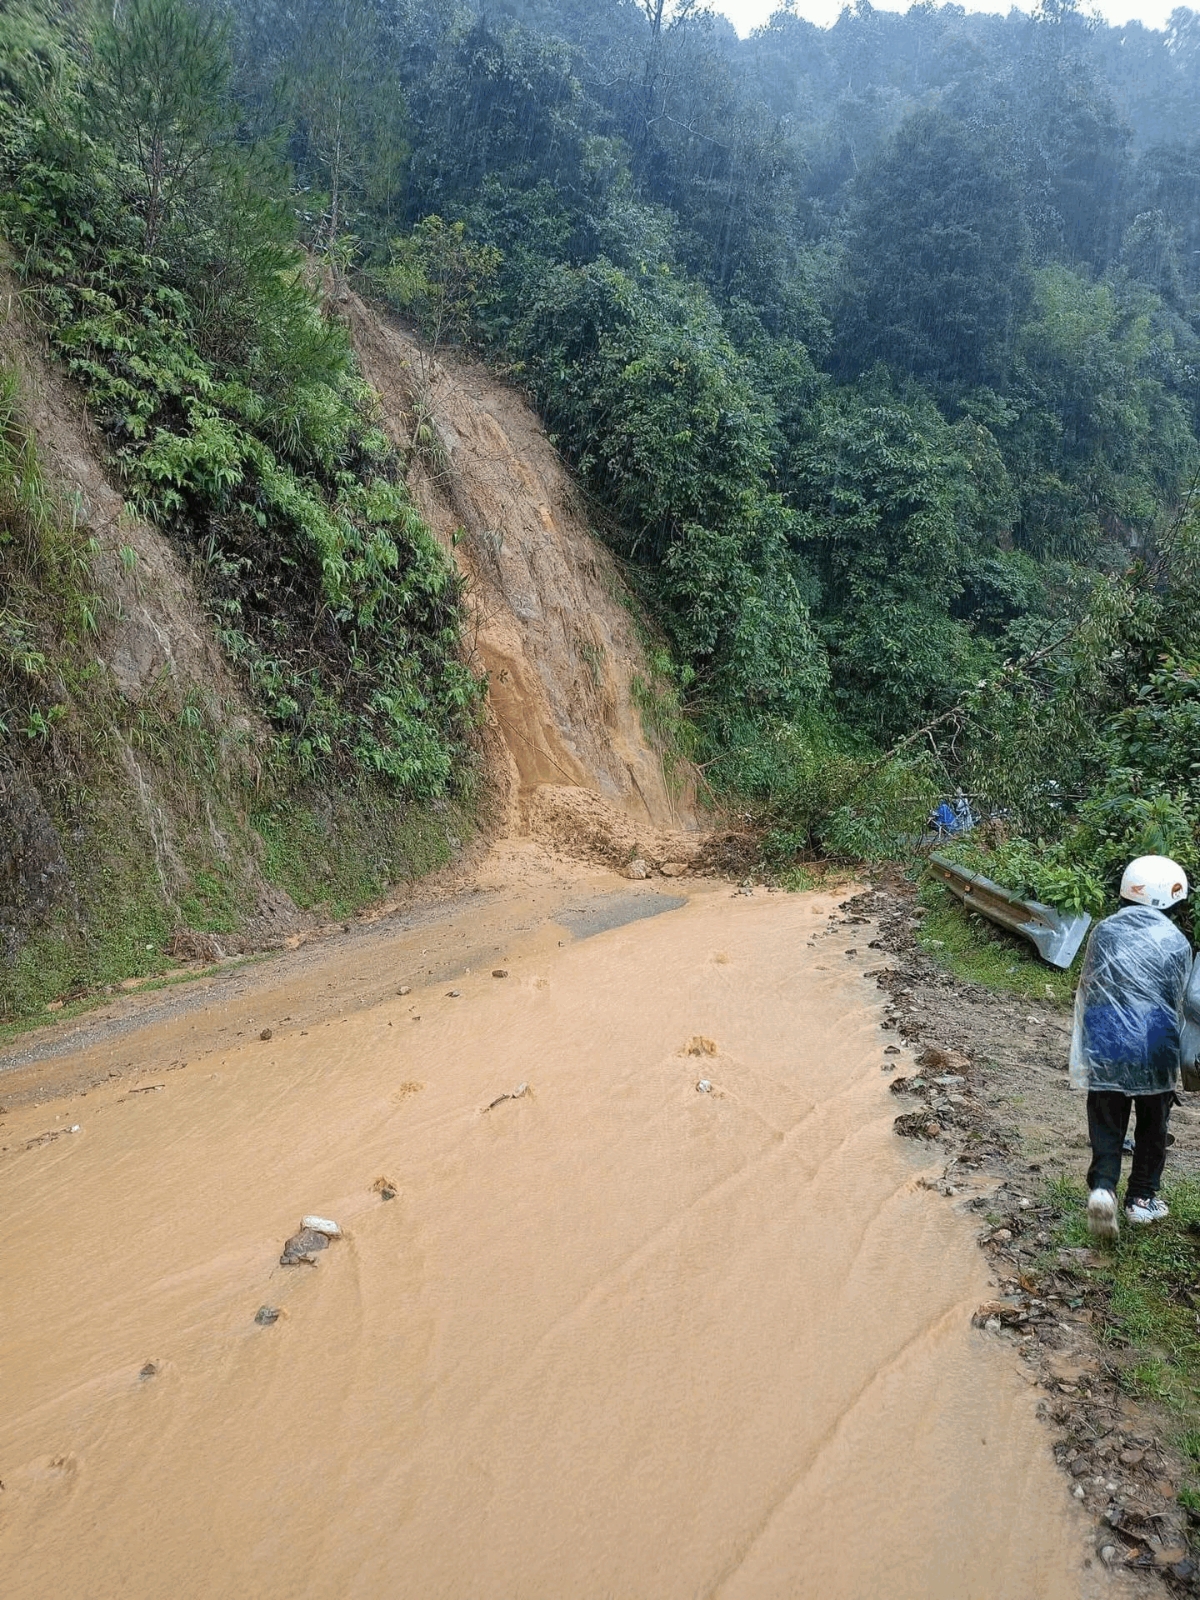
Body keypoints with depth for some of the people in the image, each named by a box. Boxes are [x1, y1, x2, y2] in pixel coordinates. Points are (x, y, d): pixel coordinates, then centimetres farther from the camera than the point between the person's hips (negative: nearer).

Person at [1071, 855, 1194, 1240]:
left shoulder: (1102, 932, 0)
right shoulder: (1176, 943, -6)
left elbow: (1086, 993, 5)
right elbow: (1179, 1005, 3)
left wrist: (1086, 1050, 15)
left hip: (1104, 1049, 1)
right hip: (1154, 1052, -1)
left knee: (1106, 1123, 10)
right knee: (1152, 1128, 17)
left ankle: (1102, 1186, -8)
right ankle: (1142, 1198, 26)